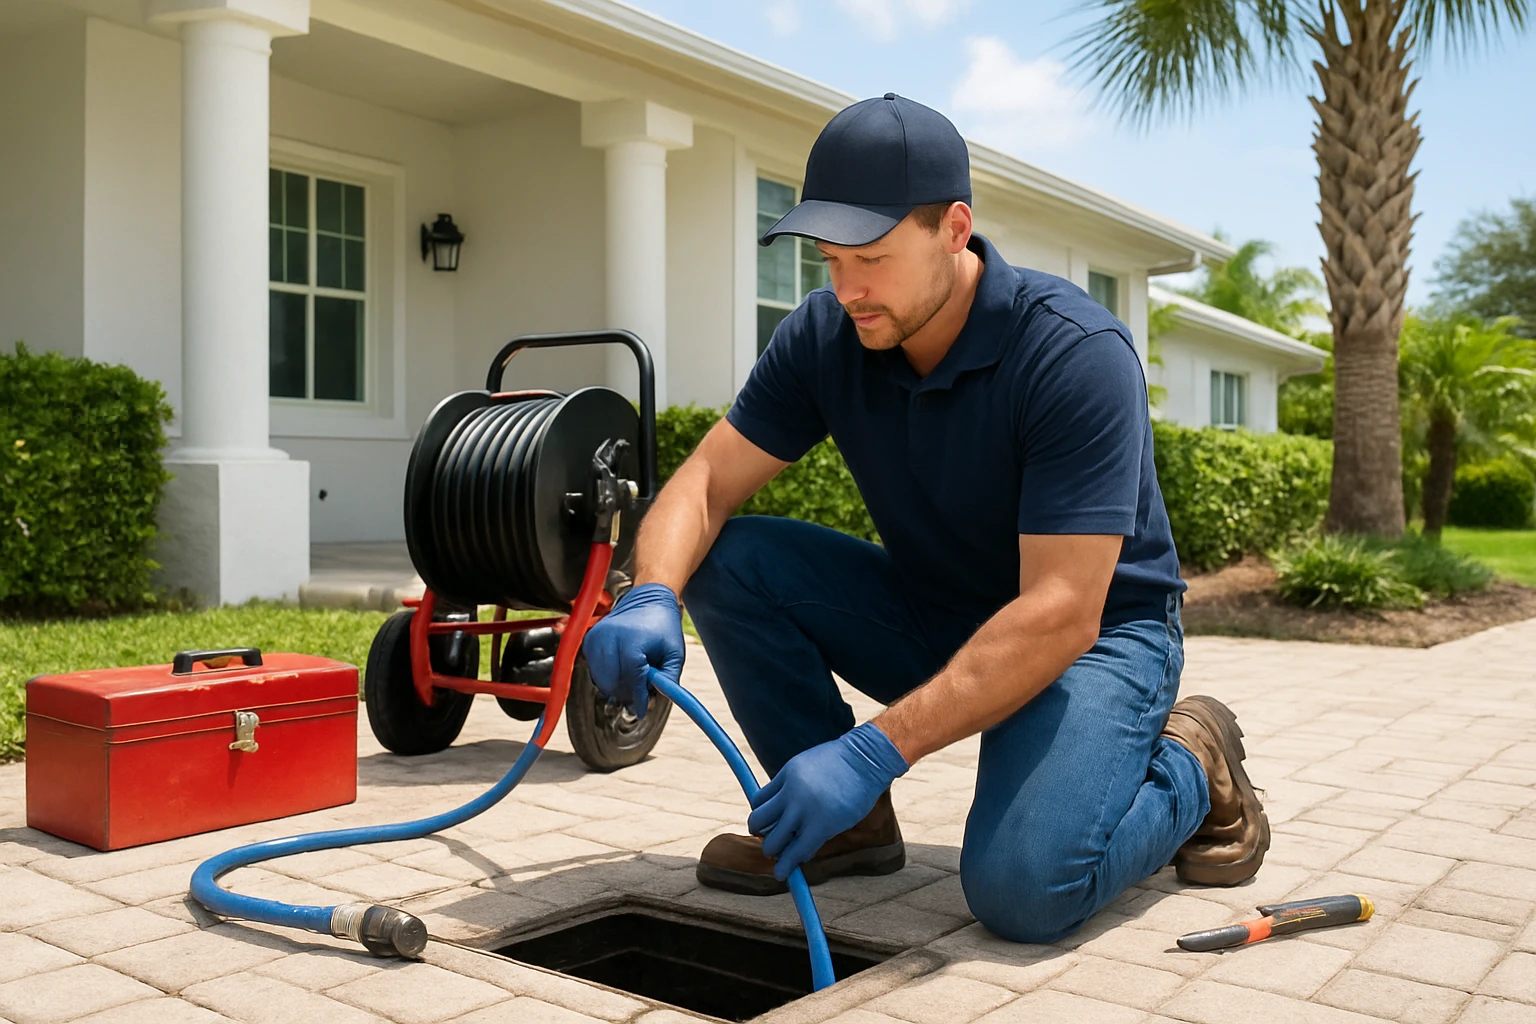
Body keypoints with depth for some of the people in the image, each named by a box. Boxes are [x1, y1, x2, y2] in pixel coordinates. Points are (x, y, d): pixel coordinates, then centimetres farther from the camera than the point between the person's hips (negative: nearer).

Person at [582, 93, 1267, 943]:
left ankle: (1189, 768, 3)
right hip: (930, 613, 6)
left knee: (1023, 887, -30)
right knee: (726, 559, -15)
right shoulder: (824, 334, -10)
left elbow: (1062, 613, -32)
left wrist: (873, 751, -38)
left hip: (1096, 629, -5)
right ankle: (848, 822, 1)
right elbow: (709, 479, -8)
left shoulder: (1077, 354, -28)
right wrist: (652, 597, -32)